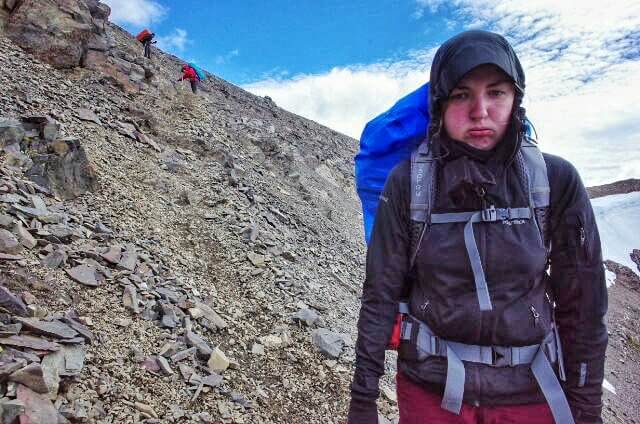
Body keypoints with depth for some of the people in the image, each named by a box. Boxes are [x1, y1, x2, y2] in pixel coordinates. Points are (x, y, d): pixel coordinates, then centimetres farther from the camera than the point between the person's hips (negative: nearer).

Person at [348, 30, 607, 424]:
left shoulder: (557, 181, -10)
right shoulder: (406, 183, -12)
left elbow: (583, 304, -3)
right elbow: (381, 295, -9)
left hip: (530, 391, 1)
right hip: (429, 384, 0)